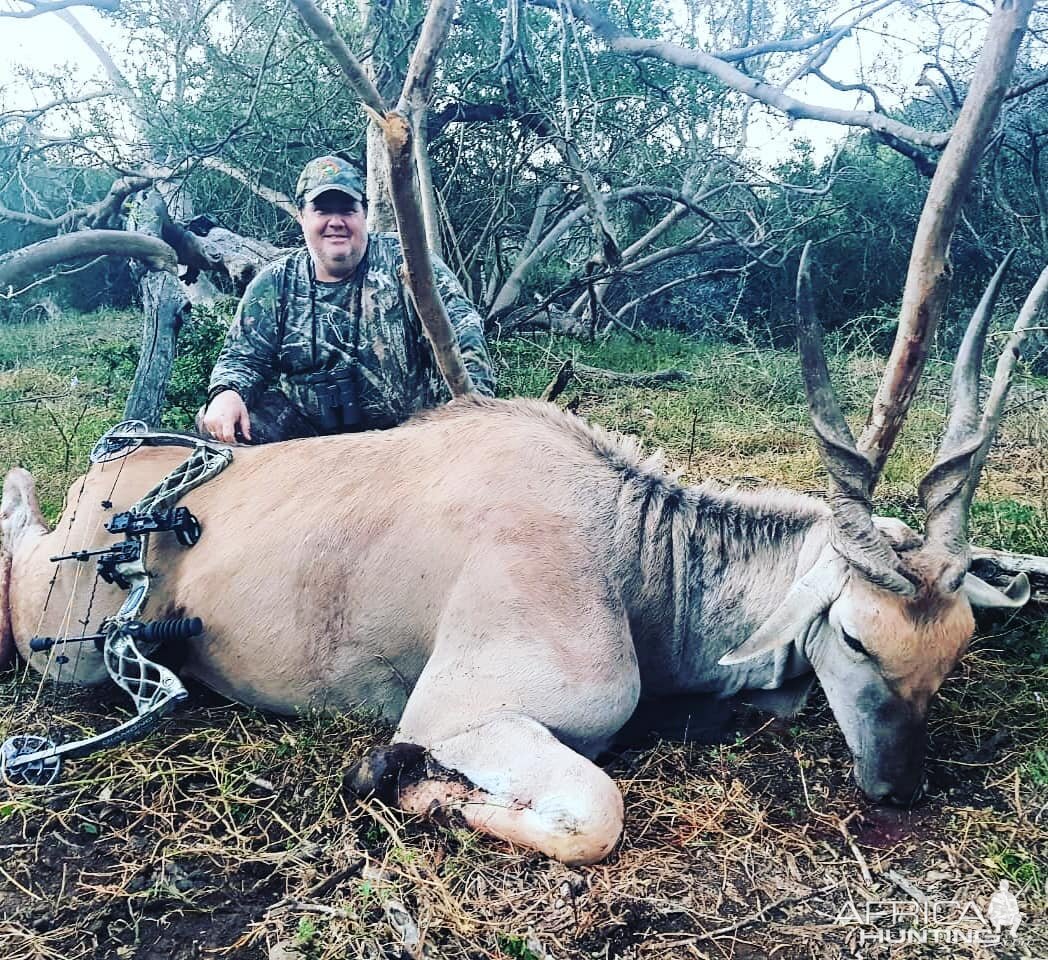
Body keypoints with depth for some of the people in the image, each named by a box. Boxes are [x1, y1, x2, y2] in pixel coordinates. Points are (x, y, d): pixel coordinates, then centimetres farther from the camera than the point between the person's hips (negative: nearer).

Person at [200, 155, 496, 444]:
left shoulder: (402, 261, 0)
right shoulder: (274, 285, 8)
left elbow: (458, 326, -7)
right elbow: (244, 357, 10)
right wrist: (227, 393, -15)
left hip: (408, 426, -2)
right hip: (305, 428, 2)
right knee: (215, 421, -18)